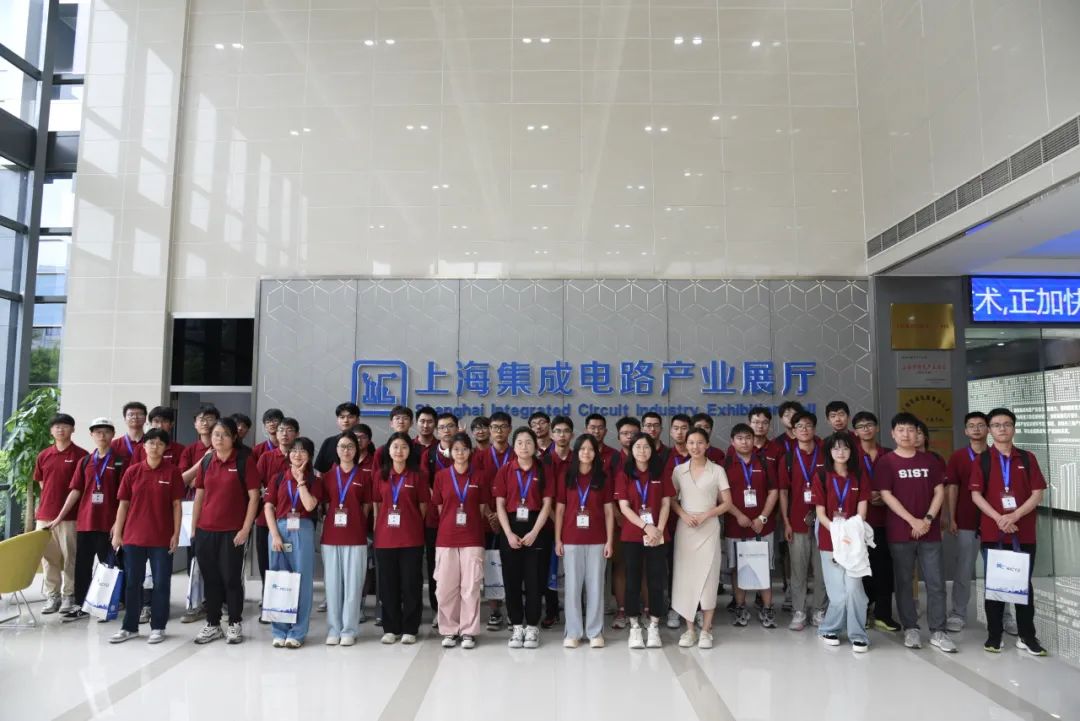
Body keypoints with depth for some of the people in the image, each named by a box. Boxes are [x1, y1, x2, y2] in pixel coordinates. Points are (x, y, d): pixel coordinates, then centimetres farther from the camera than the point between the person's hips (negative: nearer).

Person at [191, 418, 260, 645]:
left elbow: (254, 496, -7)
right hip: (205, 530, 4)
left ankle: (235, 624, 17)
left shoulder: (244, 461, -6)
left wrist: (246, 529, -11)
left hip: (232, 531, -4)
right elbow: (199, 496, 12)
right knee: (210, 579, 11)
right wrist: (193, 529, 9)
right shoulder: (205, 462, 7)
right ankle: (212, 624, 23)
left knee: (231, 578, 2)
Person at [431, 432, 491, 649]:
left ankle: (468, 632, 12)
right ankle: (449, 631, 18)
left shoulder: (479, 477, 3)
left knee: (471, 587, 1)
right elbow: (439, 508, 8)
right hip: (446, 539, 1)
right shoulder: (441, 476, 3)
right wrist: (450, 525, 4)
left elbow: (483, 509, 7)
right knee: (446, 587, 4)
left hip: (472, 539, 0)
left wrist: (472, 527, 3)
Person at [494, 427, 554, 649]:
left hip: (536, 530, -1)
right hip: (511, 530, 1)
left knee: (534, 579, 1)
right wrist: (509, 534, -10)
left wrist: (534, 532, -12)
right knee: (512, 579, 4)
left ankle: (532, 627, 13)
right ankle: (517, 626, 16)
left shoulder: (543, 471, 2)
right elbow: (500, 505, 0)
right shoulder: (505, 471, 4)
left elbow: (546, 504, -2)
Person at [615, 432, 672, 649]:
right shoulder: (624, 474, 1)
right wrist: (646, 527, -16)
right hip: (631, 535, -1)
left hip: (657, 535, 1)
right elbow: (624, 506, -6)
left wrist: (659, 529, -12)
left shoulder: (661, 473, 6)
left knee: (657, 580, 3)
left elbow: (666, 504, 2)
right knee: (633, 581, 4)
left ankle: (654, 627, 14)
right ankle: (634, 627, 14)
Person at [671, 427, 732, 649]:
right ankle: (689, 629, 11)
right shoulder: (679, 470, 5)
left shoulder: (717, 471, 1)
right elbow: (672, 499, 8)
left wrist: (705, 515, -12)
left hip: (709, 528, -1)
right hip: (685, 528, 1)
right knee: (685, 576, 1)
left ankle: (706, 630, 10)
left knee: (708, 576, -1)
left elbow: (727, 503, 1)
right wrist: (684, 515, -10)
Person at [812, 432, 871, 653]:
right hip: (829, 540, -1)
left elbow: (861, 511, 0)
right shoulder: (821, 476, 0)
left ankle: (858, 635, 5)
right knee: (839, 593, 1)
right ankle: (829, 629, 23)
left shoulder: (860, 476, 6)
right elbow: (820, 513, -3)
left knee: (853, 587, -11)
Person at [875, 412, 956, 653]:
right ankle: (910, 629, 16)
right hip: (900, 532, -3)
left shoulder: (930, 460, 9)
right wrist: (913, 521, -13)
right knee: (903, 582, 5)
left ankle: (938, 632, 11)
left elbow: (939, 491, 6)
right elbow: (886, 495, -8)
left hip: (930, 531, 3)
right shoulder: (886, 462, -2)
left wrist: (928, 519, -8)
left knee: (936, 583, 3)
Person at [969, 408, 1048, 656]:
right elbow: (976, 495, -3)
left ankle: (1027, 636, 18)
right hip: (992, 532, -1)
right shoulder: (982, 460, 3)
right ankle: (994, 635, 14)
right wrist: (998, 518, -17)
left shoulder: (1027, 459, 6)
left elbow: (1037, 494, -1)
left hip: (1024, 532, 1)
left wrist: (1014, 516, -14)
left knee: (1024, 584, 8)